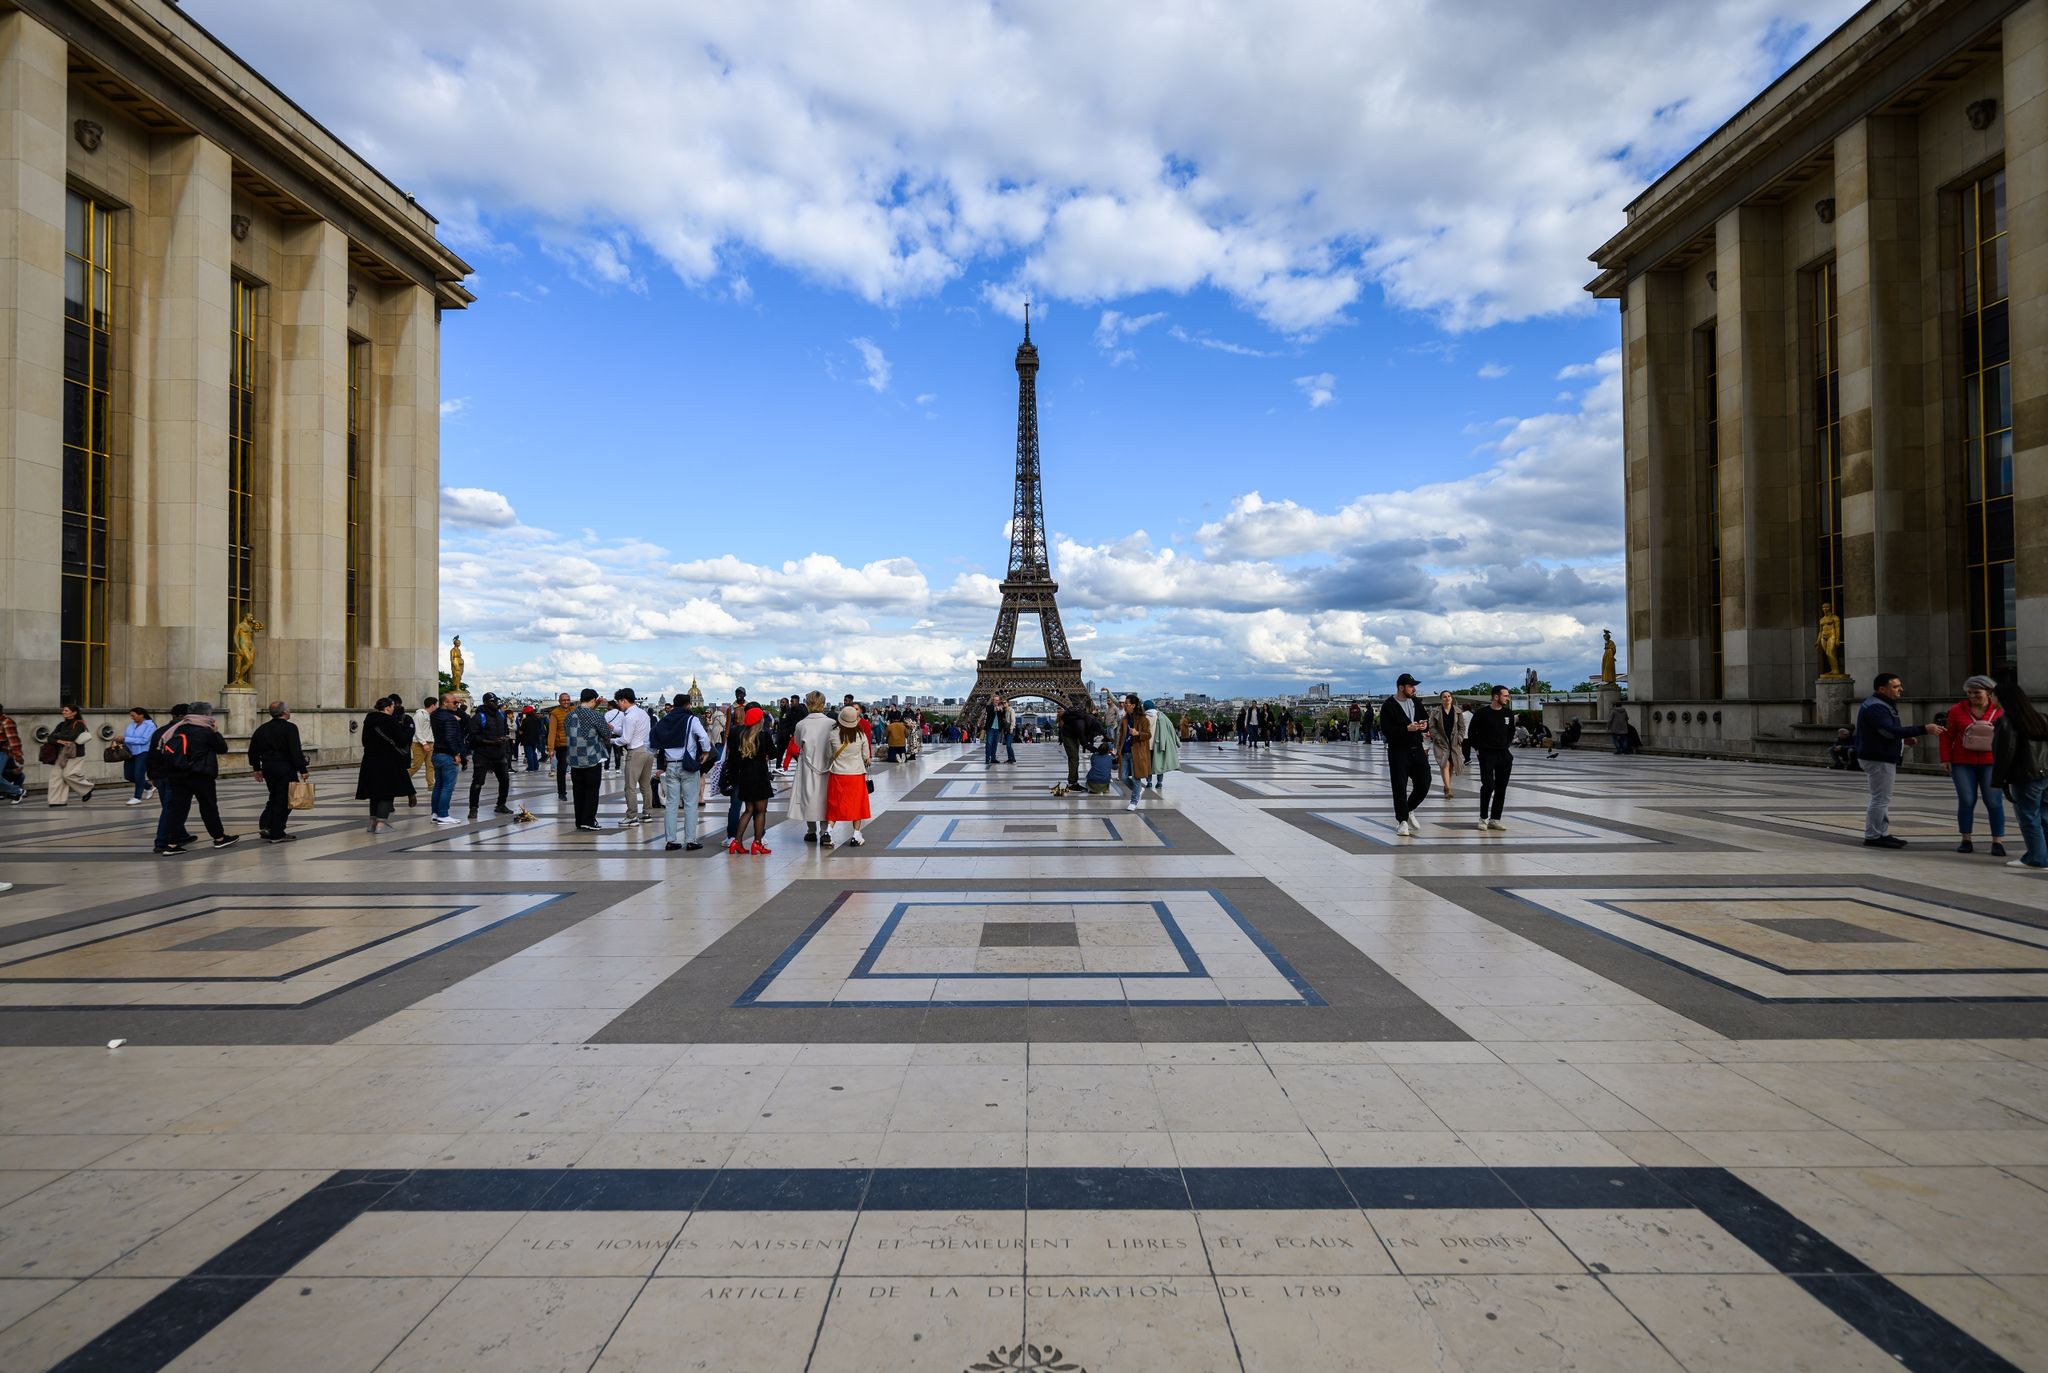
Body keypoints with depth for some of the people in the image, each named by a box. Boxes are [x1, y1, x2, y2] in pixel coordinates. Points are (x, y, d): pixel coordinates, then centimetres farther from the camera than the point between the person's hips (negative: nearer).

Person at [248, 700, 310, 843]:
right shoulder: (290, 728, -11)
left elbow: (253, 751, 14)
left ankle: (265, 825, 7)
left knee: (274, 797, 21)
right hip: (285, 768, -7)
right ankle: (277, 834, 2)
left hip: (268, 768, 7)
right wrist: (303, 769, -14)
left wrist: (257, 768, 23)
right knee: (284, 801, 1)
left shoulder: (262, 729, 10)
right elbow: (296, 752, -18)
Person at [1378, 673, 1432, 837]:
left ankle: (1408, 810, 30)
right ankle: (1402, 821, 8)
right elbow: (1385, 729, -17)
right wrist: (1407, 728, -25)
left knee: (1424, 784, 6)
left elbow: (1425, 720, 20)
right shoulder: (1388, 705, -9)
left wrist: (1425, 725, -5)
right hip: (1398, 751, -6)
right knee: (1400, 787, -2)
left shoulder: (1416, 702, 11)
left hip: (1417, 749, 6)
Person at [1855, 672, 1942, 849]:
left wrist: (1903, 738, 9)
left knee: (1882, 799, 16)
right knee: (1880, 800, -7)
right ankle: (1872, 837, -2)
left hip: (1884, 758, 11)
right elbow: (1891, 731, -30)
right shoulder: (1875, 707, -20)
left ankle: (1883, 834, 23)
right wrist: (1924, 729, -32)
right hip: (1878, 760, -11)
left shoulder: (1883, 705, 16)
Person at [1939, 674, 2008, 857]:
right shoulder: (1957, 710, -1)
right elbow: (1947, 736, 4)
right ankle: (1966, 840, 10)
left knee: (1994, 802, 0)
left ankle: (1997, 842, 7)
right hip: (1963, 764, 0)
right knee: (1966, 801, 3)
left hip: (1991, 763, 0)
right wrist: (1945, 759, 0)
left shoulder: (2001, 710, -1)